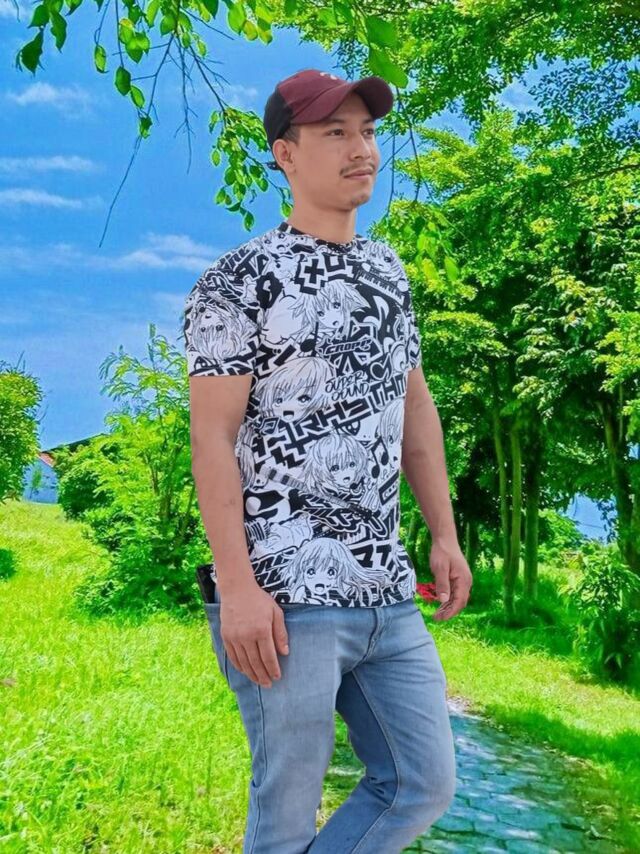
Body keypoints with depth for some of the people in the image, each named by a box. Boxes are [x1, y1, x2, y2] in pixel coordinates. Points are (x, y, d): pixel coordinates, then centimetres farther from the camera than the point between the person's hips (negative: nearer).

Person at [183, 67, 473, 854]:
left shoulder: (386, 269, 14)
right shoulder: (239, 281, -7)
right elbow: (212, 439, -12)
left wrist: (445, 535, 12)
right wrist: (237, 588, -18)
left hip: (386, 591, 7)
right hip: (285, 596, -7)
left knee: (425, 785, 13)